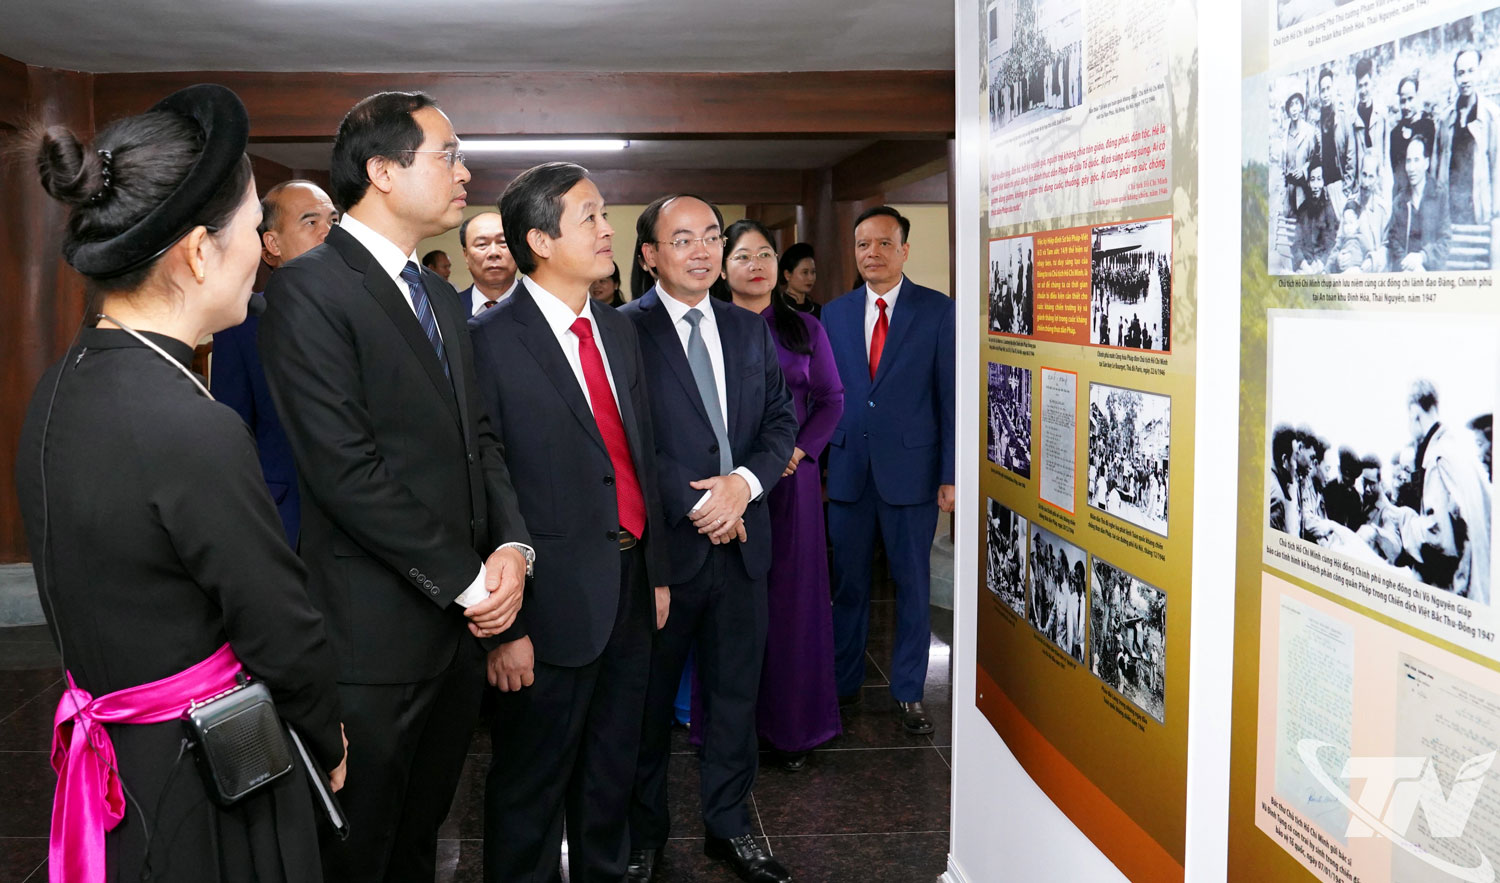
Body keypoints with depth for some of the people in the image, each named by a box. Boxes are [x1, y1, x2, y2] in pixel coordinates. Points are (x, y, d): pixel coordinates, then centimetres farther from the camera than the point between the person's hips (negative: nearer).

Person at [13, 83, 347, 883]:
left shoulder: (64, 388, -1)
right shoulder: (195, 431, -28)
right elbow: (283, 636, -18)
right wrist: (328, 745, 1)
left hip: (113, 754, 8)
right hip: (205, 791, -8)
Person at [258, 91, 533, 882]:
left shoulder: (441, 297, 14)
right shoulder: (310, 288, -13)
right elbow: (347, 470, -20)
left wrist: (511, 545, -4)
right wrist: (466, 581, -15)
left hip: (462, 618, 8)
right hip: (378, 631, -7)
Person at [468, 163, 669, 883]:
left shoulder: (619, 331, 10)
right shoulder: (491, 341, -13)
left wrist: (657, 570, 13)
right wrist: (504, 625, -16)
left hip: (631, 587, 7)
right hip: (555, 602, -7)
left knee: (613, 770, 22)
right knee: (531, 783, 10)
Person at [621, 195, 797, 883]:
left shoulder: (750, 329, 11)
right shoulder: (625, 330, -7)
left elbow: (781, 419, 8)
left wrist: (744, 482, -11)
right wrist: (698, 506, -14)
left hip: (741, 541, 5)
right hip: (663, 544, -5)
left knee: (735, 692, 15)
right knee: (649, 699, 11)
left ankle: (730, 826, 32)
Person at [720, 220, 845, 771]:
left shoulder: (804, 329, 7)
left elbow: (831, 398, 7)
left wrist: (800, 449, -7)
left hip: (790, 477, 2)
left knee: (791, 596, 5)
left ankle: (790, 724, 16)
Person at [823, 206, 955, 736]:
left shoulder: (937, 311, -1)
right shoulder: (835, 314, 9)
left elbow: (950, 395, -3)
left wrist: (951, 474, -7)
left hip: (911, 468, -3)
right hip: (847, 469, 3)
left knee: (912, 584, 7)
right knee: (848, 581, 11)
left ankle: (909, 693, 20)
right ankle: (843, 683, 25)